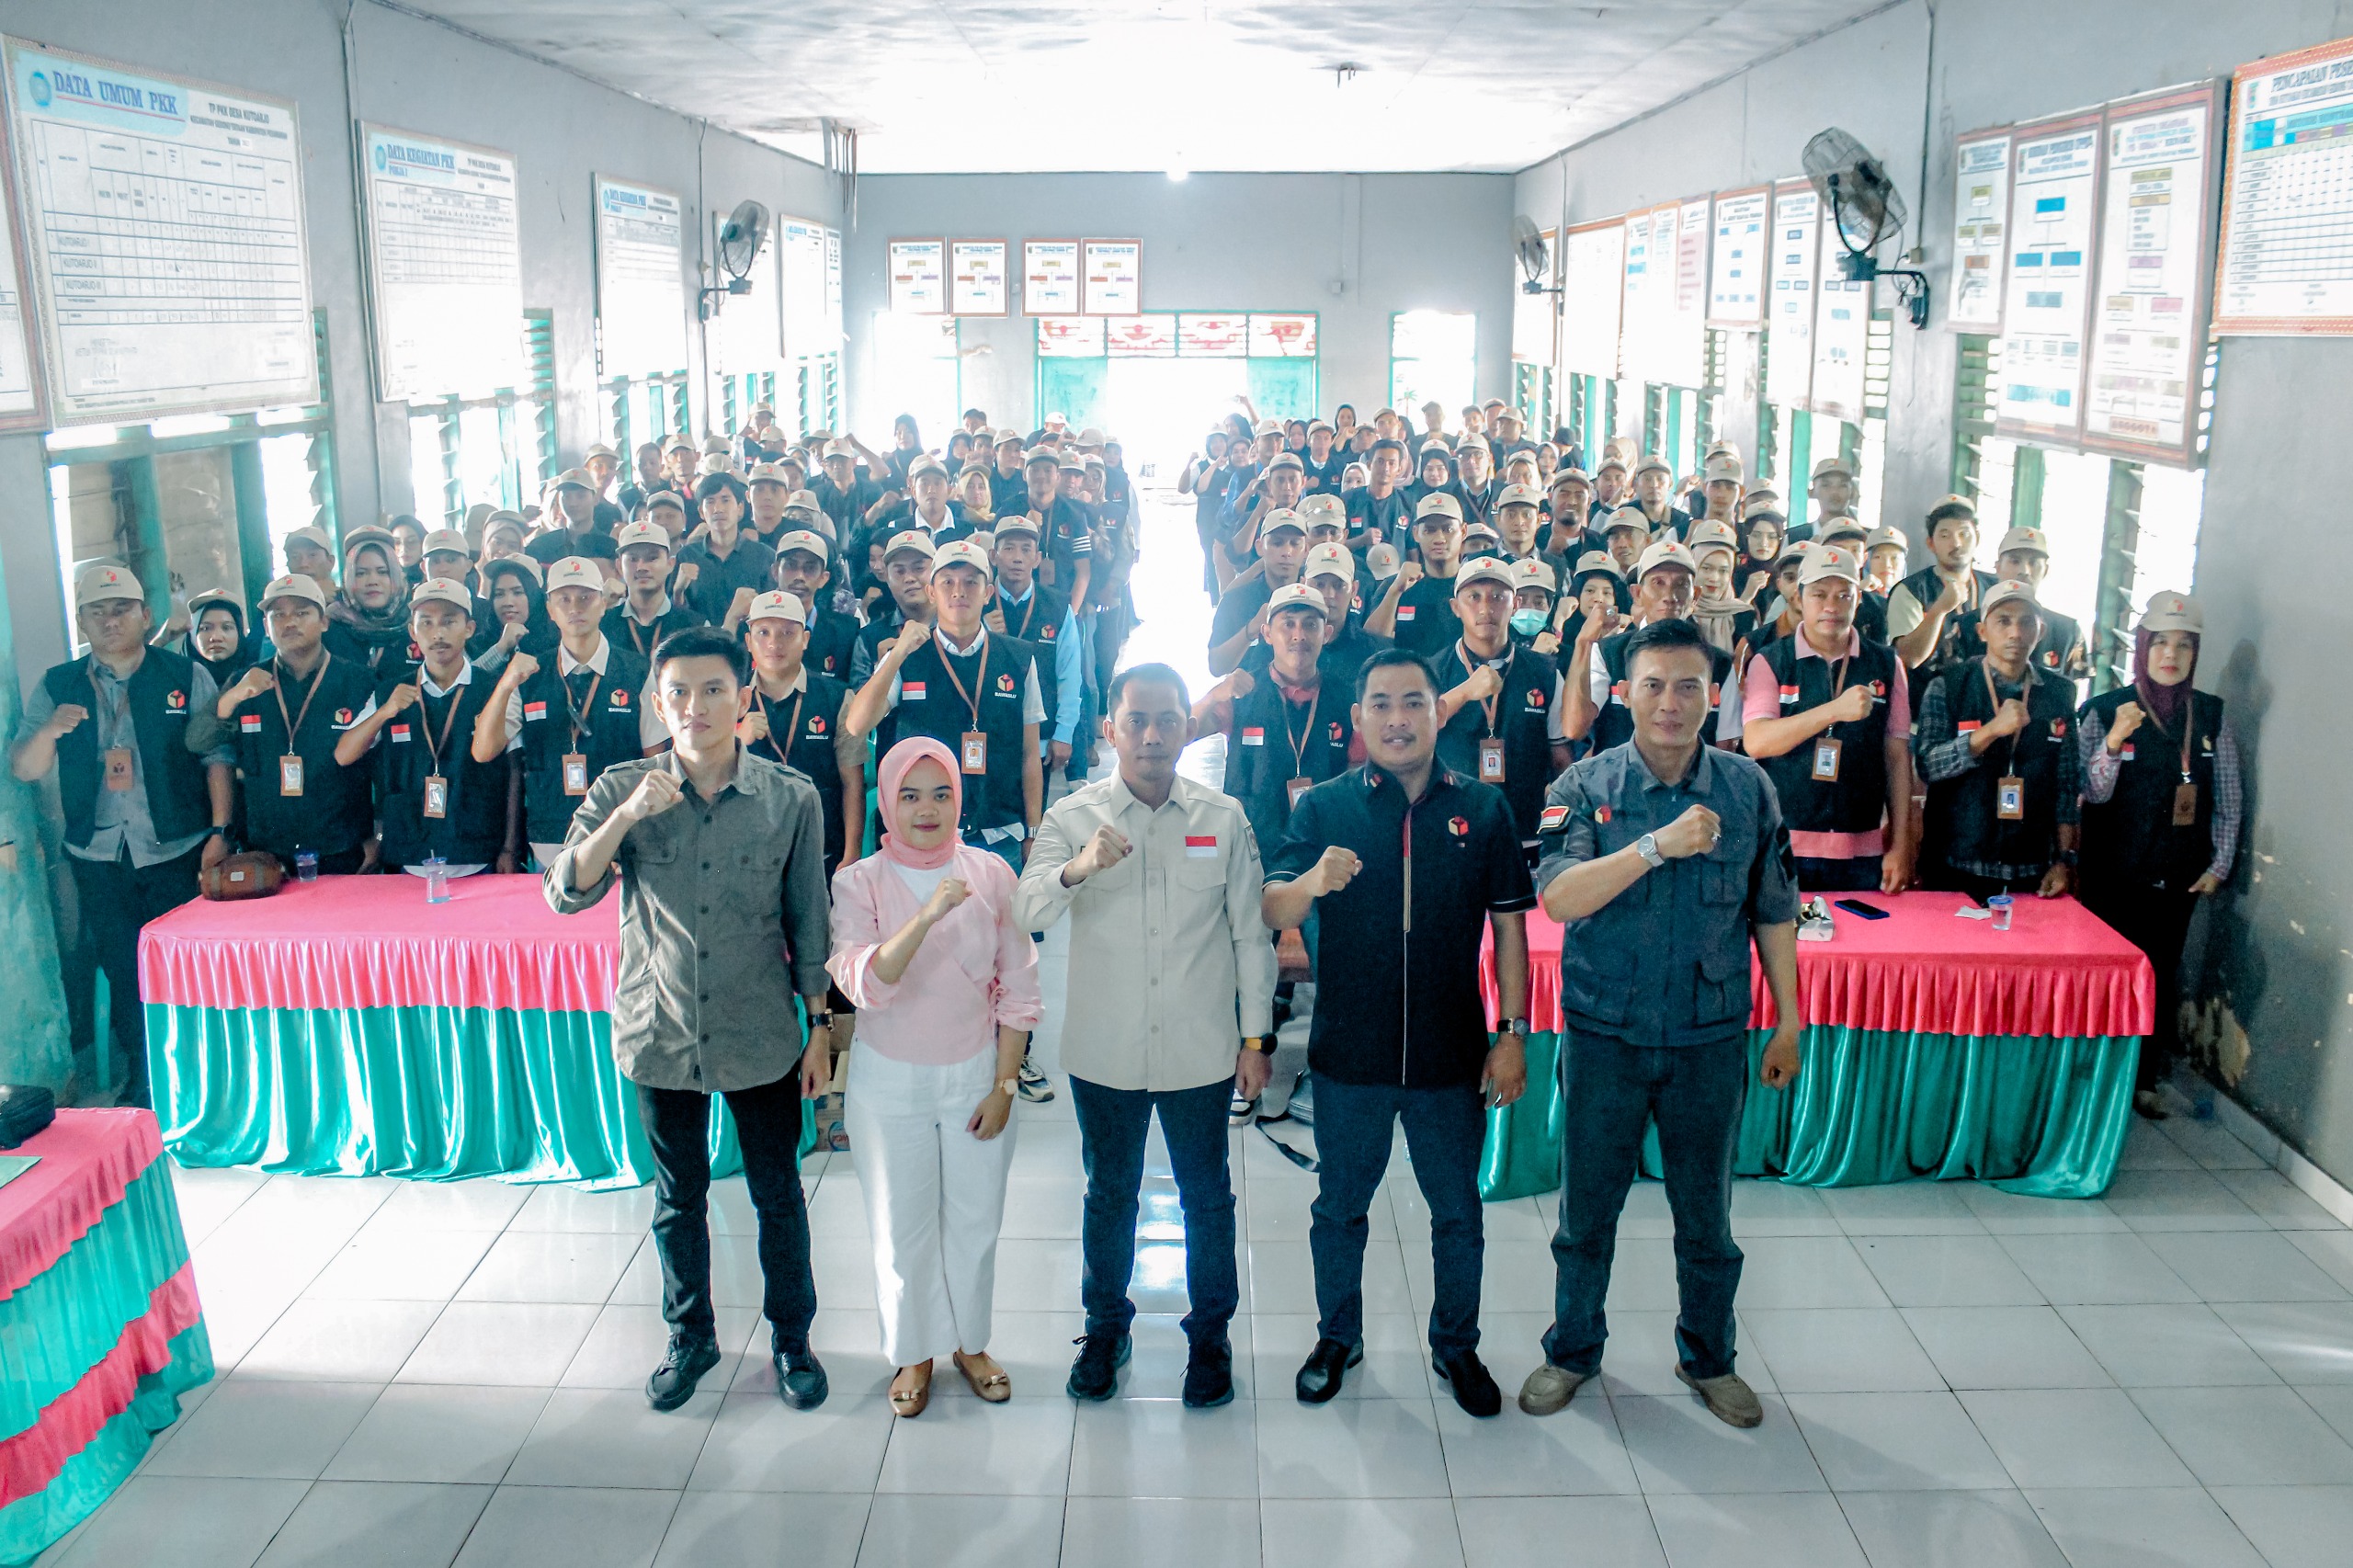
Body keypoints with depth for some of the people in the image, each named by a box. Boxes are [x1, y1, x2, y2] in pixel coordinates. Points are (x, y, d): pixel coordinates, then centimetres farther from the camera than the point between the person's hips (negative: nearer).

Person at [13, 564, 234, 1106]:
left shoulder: (186, 676, 0)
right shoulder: (57, 687, 7)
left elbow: (217, 756, -2)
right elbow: (22, 769, 4)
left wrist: (219, 831, -9)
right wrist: (49, 731, -17)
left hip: (177, 851, -2)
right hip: (98, 856, 3)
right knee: (120, 970, 9)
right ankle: (140, 1078, 23)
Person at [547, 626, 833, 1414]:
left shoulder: (791, 798, -8)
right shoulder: (621, 789, -7)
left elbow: (807, 920, -1)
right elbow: (564, 893, -14)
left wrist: (819, 1028, 1)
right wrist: (627, 817, -27)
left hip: (762, 1038, -1)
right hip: (661, 1035, 1)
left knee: (778, 1197, 13)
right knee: (678, 1200, 18)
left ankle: (790, 1337, 34)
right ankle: (690, 1337, 38)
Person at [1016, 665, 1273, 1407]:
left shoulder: (1224, 817, -2)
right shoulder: (1073, 816, -4)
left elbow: (1250, 934, 3)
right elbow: (1029, 913, -17)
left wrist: (1257, 1037, 2)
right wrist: (1078, 867, -36)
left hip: (1200, 1052, 0)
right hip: (1104, 1052, 0)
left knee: (1206, 1196, 12)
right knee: (1109, 1194, 16)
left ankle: (1210, 1333, 31)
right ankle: (1105, 1327, 35)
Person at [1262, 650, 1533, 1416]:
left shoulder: (1483, 809, -1)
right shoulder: (1323, 807, -3)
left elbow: (1509, 924, 1)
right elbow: (1272, 913, -11)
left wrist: (1513, 1034, -3)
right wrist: (1313, 882, -33)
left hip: (1452, 1056, 0)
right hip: (1349, 1055, 0)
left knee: (1458, 1212, 14)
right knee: (1339, 1207, 15)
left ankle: (1456, 1345, 34)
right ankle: (1338, 1337, 36)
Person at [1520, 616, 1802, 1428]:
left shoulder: (1747, 787, -2)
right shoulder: (1585, 786, -7)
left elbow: (1774, 912, 5)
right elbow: (1559, 897, -21)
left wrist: (1788, 1023, 7)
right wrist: (1659, 845, -29)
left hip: (1710, 1037, 1)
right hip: (1605, 1034, -1)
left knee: (1706, 1211, 14)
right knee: (1587, 1207, 13)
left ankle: (1707, 1357, 36)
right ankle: (1572, 1348, 34)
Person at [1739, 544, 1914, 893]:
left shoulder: (1885, 664, 7)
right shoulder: (1769, 663, 1)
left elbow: (1897, 755, 6)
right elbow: (1755, 742, -13)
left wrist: (1901, 847, 1)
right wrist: (1835, 710, -24)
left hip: (1863, 851, 2)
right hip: (1785, 848, -2)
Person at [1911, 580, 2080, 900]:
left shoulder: (2060, 694, 5)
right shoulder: (1948, 686, -3)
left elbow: (2068, 786, 6)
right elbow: (1926, 765, -14)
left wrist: (2064, 860, 1)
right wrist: (1991, 730, -24)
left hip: (2031, 874, 2)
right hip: (1955, 870, -2)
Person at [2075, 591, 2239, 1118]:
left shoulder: (2211, 715, 3)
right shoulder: (2104, 711, -6)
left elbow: (2230, 798, 10)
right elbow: (2093, 793, -11)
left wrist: (2219, 864, 6)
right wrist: (2113, 741, -27)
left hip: (2179, 876, 3)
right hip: (2114, 873, -3)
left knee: (2161, 973, 9)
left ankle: (2145, 1079, 20)